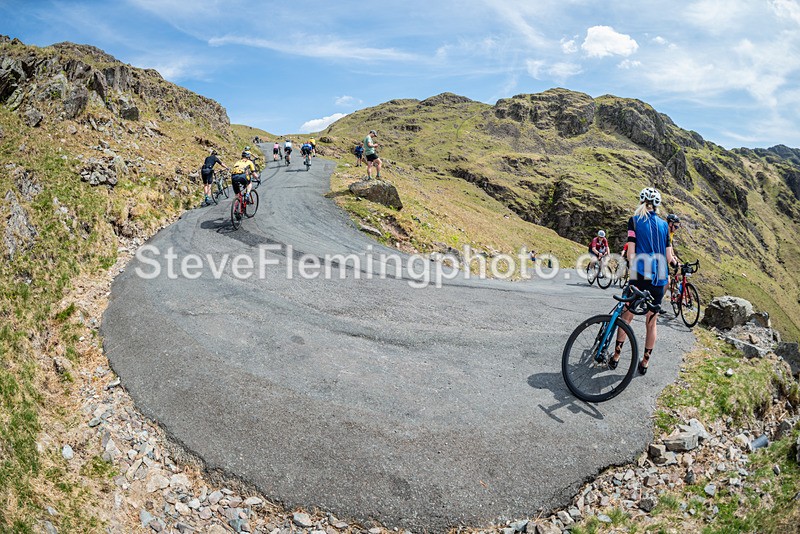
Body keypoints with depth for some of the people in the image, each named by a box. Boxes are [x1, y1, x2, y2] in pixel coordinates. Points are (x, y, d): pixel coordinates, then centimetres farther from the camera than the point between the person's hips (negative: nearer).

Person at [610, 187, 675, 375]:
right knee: (651, 322, 10)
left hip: (641, 276, -2)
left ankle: (616, 357, 13)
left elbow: (631, 252, -9)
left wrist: (633, 274, -8)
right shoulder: (664, 224, 8)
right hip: (659, 279, 3)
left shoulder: (635, 220, 0)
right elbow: (668, 257, 6)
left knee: (626, 317, 10)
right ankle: (645, 362, 16)